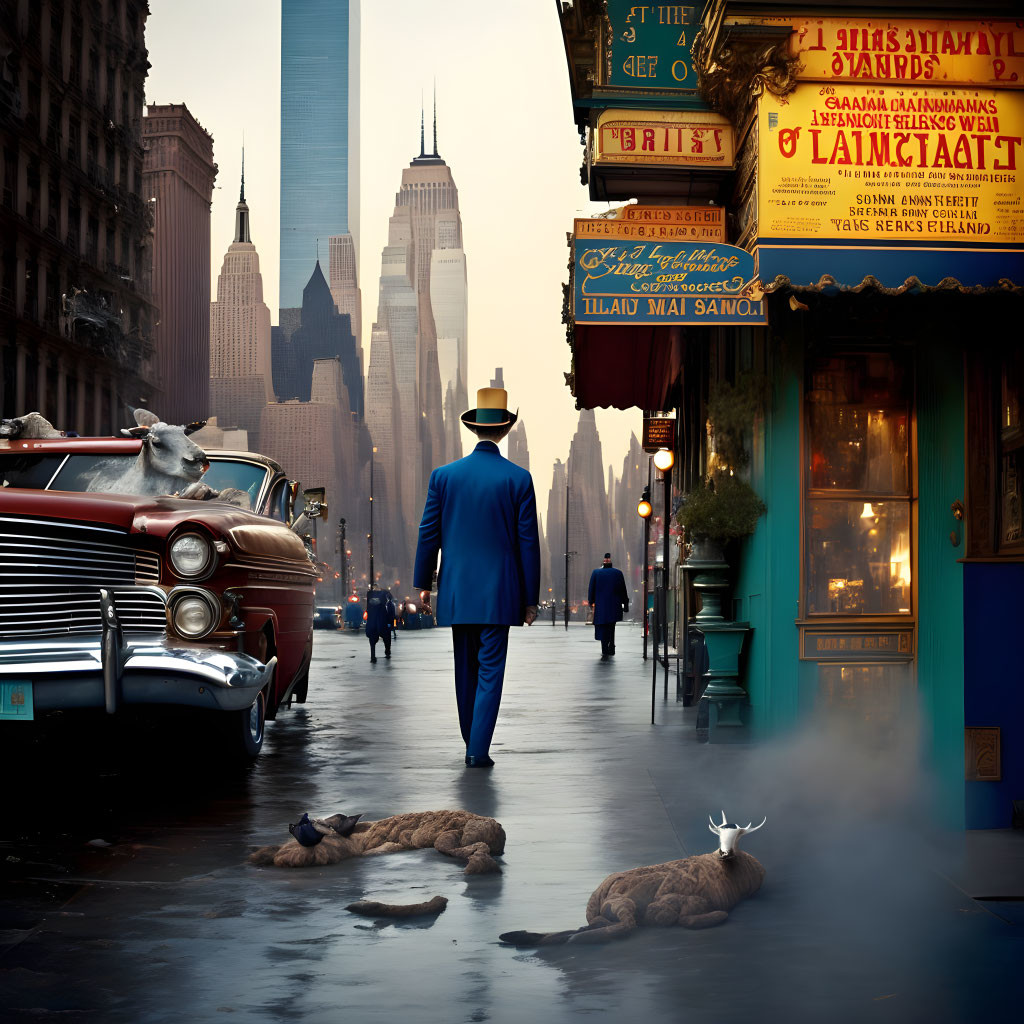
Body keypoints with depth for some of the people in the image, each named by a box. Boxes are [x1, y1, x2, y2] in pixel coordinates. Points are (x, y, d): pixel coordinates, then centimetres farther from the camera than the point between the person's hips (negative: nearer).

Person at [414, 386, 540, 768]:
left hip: (456, 590, 3)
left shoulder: (444, 475, 0)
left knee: (466, 668, 15)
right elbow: (528, 542, -4)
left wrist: (423, 584, 12)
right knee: (490, 669, -1)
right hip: (499, 592, -3)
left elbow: (428, 534, 3)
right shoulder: (519, 479, -5)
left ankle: (472, 742, 26)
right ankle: (478, 749, -6)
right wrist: (530, 598, 2)